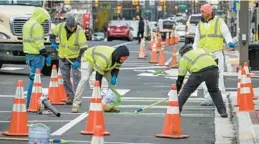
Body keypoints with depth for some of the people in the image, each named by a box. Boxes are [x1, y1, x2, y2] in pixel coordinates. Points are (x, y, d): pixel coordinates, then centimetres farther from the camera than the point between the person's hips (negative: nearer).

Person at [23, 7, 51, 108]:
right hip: (36, 55, -10)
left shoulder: (27, 24, 17)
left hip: (29, 54, 10)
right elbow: (39, 42, -19)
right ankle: (30, 103, -10)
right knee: (34, 78, -9)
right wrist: (46, 55, -16)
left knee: (34, 77, 18)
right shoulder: (36, 26, -15)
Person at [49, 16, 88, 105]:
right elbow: (52, 34, 9)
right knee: (65, 77, 9)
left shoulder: (79, 31, -22)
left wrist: (78, 60, -26)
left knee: (76, 77, -10)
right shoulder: (60, 27, -12)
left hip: (75, 57, -4)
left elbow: (84, 48, -22)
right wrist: (53, 43, -10)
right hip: (63, 57, 4)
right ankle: (70, 96, 19)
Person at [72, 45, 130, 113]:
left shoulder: (118, 57, -22)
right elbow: (98, 75, -40)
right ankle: (76, 105, -23)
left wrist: (114, 77, -29)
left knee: (112, 80, -4)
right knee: (84, 79, -26)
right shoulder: (105, 59, -45)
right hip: (89, 59, -7)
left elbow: (116, 69, -6)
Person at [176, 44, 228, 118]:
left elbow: (180, 78, 23)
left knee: (187, 90, 15)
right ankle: (222, 111, 16)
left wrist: (176, 91, 30)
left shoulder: (184, 58, 24)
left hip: (199, 71, -4)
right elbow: (215, 59, 25)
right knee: (214, 91, 24)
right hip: (213, 67, 4)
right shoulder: (201, 50, 36)